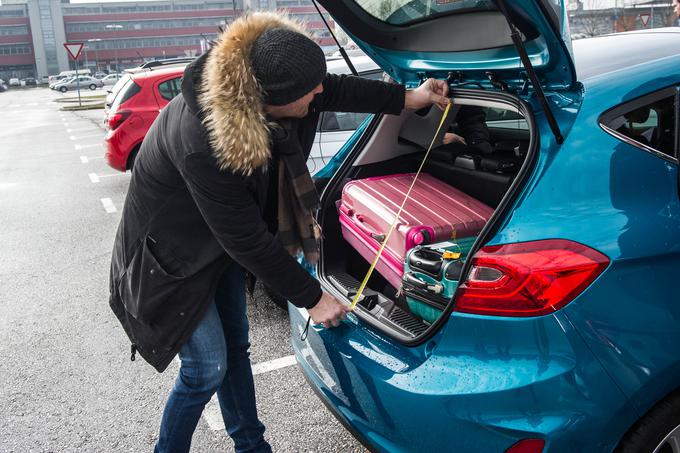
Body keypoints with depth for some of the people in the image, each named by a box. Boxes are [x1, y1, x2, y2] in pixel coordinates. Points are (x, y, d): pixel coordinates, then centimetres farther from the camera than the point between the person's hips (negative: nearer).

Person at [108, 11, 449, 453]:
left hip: (223, 236, 7)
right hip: (173, 250, -7)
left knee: (235, 345, 16)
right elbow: (248, 239, -30)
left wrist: (412, 97, 7)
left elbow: (338, 90, 1)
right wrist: (312, 298, -20)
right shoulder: (203, 141, -39)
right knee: (208, 367, -4)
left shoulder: (255, 85, -18)